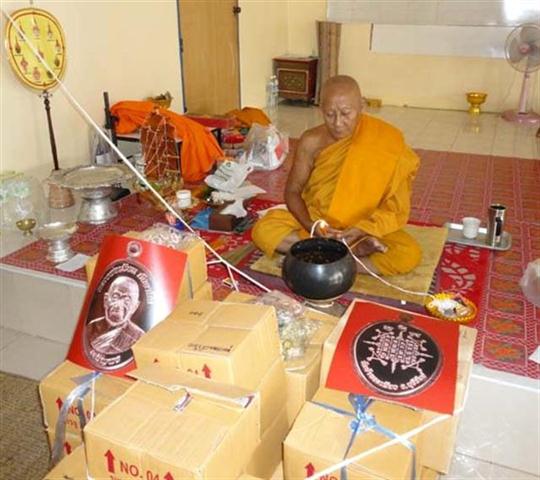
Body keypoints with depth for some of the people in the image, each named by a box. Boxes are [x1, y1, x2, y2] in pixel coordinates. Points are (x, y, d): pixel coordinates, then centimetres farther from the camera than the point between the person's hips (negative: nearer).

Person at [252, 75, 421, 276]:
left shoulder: (384, 142, -14)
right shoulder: (312, 141, -10)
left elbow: (395, 207, -12)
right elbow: (292, 191, -3)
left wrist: (359, 231, -27)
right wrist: (310, 226, -22)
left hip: (367, 228, -1)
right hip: (316, 223, 2)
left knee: (409, 254, -29)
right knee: (263, 230, -24)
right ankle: (353, 251, -21)